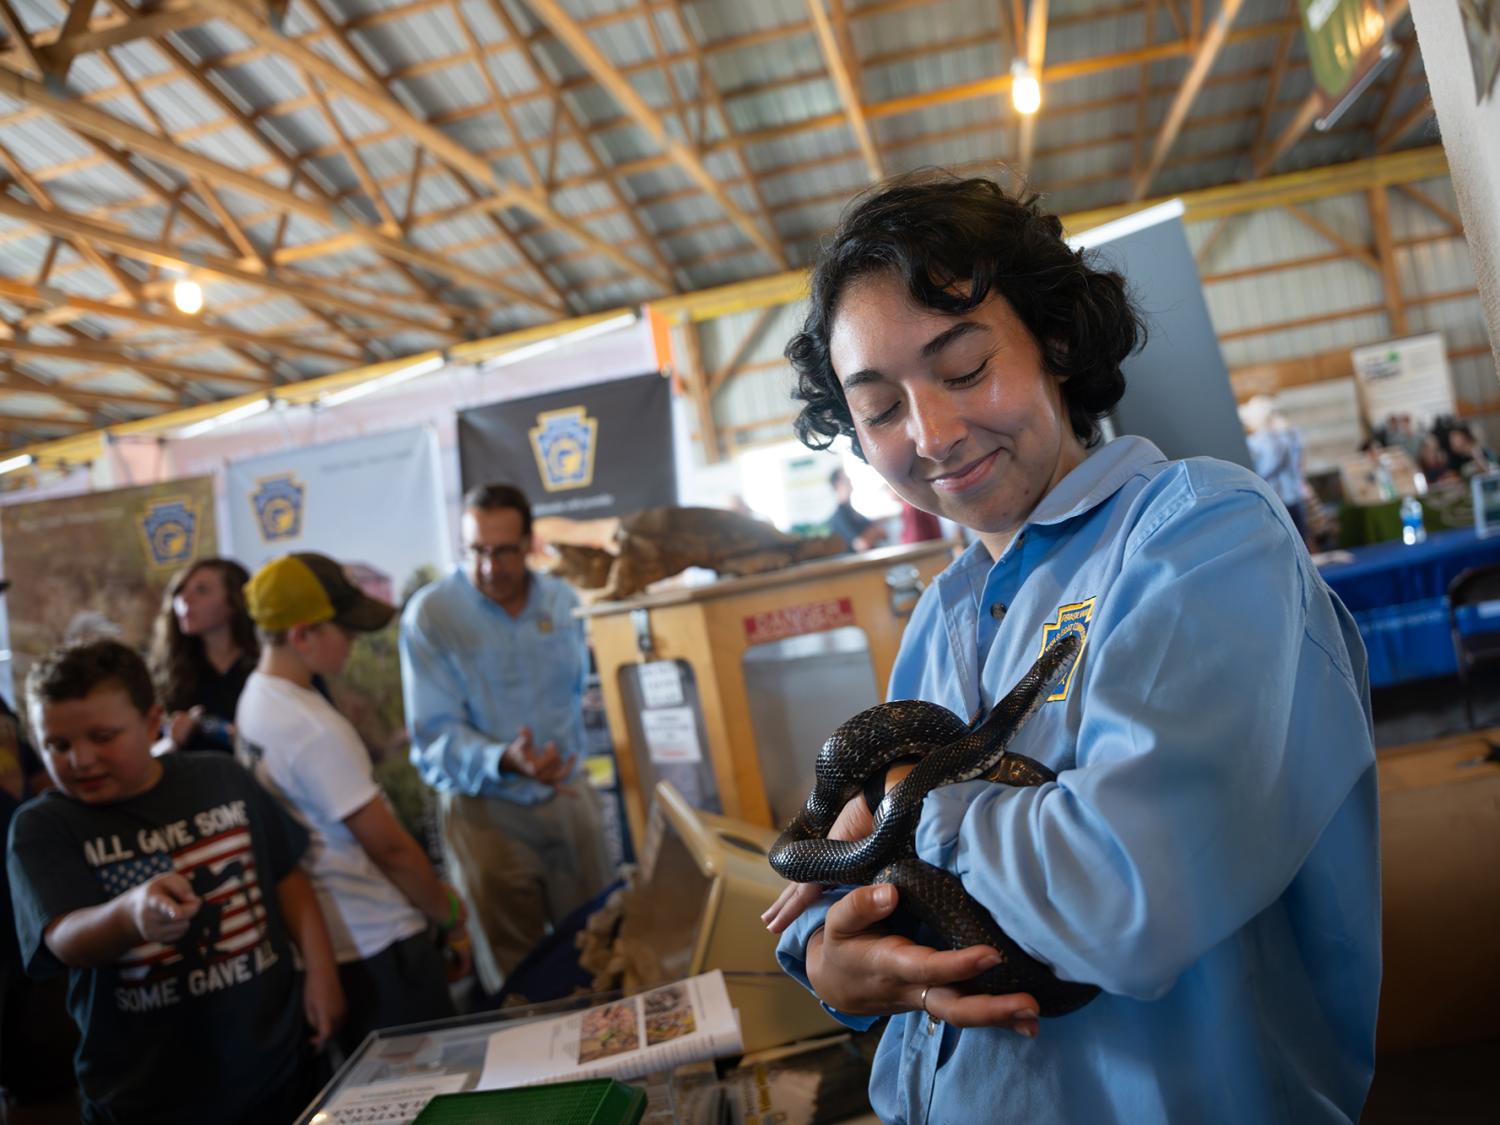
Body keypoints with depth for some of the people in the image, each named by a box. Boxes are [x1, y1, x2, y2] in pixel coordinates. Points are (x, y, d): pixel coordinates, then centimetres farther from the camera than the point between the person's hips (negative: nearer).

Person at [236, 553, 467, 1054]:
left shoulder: (251, 701, 5)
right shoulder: (314, 729, -24)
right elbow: (389, 847, -19)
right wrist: (448, 911, -2)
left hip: (323, 940, 9)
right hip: (378, 945, -9)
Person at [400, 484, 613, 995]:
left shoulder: (561, 599, 2)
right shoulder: (430, 613, -12)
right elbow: (434, 735, -16)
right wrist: (506, 761, -32)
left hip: (569, 795, 4)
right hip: (486, 810, -4)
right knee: (515, 973, 7)